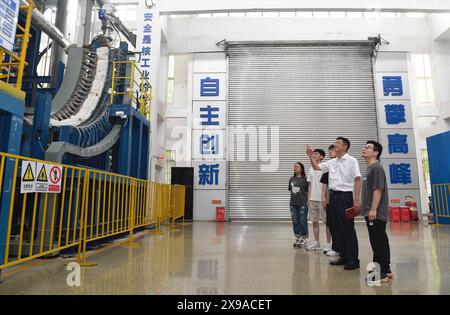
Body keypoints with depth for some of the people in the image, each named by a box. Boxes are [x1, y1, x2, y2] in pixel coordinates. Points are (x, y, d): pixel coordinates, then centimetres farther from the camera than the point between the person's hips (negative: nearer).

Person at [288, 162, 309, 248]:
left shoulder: (305, 179, -6)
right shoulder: (291, 179, 9)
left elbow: (307, 192, -4)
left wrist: (307, 202, -5)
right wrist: (293, 199, 9)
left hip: (302, 204, -5)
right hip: (293, 204, 5)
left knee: (303, 221, 2)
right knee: (295, 221, 9)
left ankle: (303, 239, 16)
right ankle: (297, 238, 20)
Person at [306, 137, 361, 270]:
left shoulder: (351, 160, -4)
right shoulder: (332, 162, 13)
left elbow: (357, 180, -9)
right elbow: (317, 167, 18)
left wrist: (357, 199, -16)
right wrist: (311, 156, 1)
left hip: (346, 196, -7)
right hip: (333, 196, 7)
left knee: (348, 228, -2)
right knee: (337, 228, 10)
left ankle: (353, 260, 8)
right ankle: (344, 257, 21)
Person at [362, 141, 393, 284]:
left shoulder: (377, 167, -12)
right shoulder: (370, 168, 17)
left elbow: (378, 189, -19)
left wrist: (373, 209, -22)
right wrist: (367, 208, 21)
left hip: (376, 213, -10)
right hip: (372, 213, 10)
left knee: (378, 243, -4)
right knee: (381, 242, 15)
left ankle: (381, 274, 4)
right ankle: (385, 271, 25)